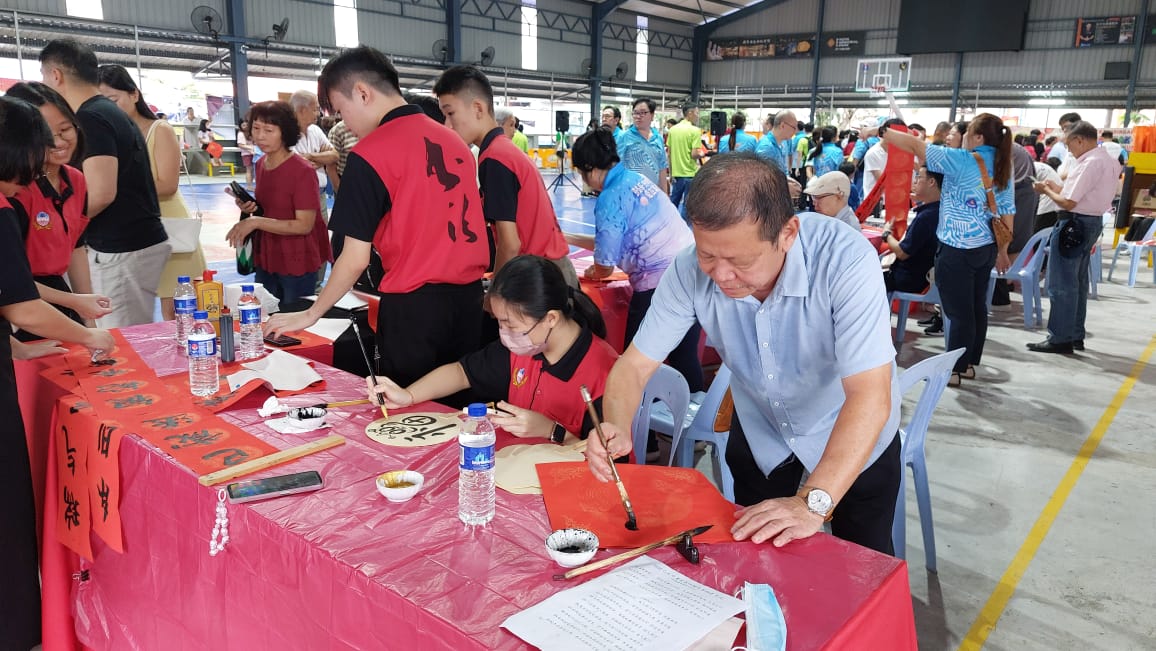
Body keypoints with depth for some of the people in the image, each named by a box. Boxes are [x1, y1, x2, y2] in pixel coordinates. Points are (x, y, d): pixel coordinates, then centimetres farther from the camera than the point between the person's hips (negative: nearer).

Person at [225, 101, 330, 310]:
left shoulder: (302, 171, -17)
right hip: (265, 258, 7)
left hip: (296, 263, -7)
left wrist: (256, 221, -21)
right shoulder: (260, 165, 6)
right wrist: (251, 208, -2)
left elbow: (304, 225, -18)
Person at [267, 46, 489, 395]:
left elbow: (356, 258, -10)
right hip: (469, 298, 6)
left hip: (414, 305, -6)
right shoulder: (454, 140, 8)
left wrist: (309, 315, 3)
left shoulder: (370, 154, -10)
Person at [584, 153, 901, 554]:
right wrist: (617, 429, -39)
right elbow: (636, 363, -19)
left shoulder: (845, 260, -36)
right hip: (760, 432, 3)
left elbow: (870, 398, -39)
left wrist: (813, 502, -47)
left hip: (852, 439, -2)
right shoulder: (692, 270, -25)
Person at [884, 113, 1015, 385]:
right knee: (977, 307, 14)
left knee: (959, 312, -2)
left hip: (959, 250, -8)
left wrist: (883, 132, -2)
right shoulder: (1002, 168, 9)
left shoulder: (963, 161, -13)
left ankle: (954, 370, 6)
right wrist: (1003, 250, 19)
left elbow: (916, 146, -12)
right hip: (986, 248, 8)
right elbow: (1007, 212, 12)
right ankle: (969, 363, 25)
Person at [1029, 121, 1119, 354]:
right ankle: (1076, 335, 24)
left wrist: (1047, 191, -5)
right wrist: (1059, 188, 9)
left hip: (1075, 223, -10)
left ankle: (1060, 338, 2)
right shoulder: (1108, 160, 12)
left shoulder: (1089, 164, -20)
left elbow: (1069, 203, -21)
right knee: (1078, 281, 16)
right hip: (1092, 221, 10)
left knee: (1062, 284, -3)